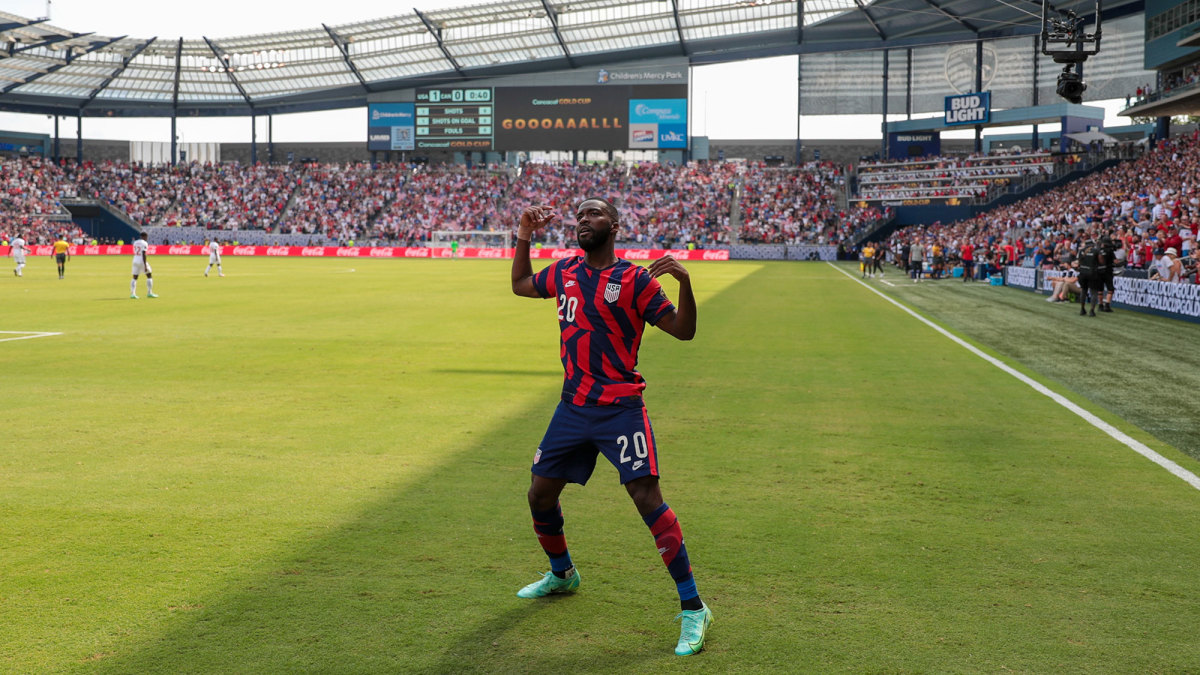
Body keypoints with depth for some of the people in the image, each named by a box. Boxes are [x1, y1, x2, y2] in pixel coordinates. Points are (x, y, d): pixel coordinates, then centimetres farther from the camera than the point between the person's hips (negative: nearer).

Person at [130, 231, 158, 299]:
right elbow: (143, 254, -17)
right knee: (149, 276, 8)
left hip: (135, 261, 6)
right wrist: (145, 266, -19)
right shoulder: (144, 243, -10)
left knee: (134, 278, 8)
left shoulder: (135, 242, 12)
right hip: (142, 261, -6)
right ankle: (149, 293, 7)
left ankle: (132, 293, -4)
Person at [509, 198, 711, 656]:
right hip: (572, 408, 6)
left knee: (647, 498, -17)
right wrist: (523, 238, 17)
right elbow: (520, 285, 29)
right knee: (540, 495, 13)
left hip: (619, 409, -6)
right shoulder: (565, 272, 10)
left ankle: (693, 609, -11)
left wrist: (683, 281, -26)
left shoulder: (635, 280, -6)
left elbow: (683, 330, -10)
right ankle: (562, 574, 41)